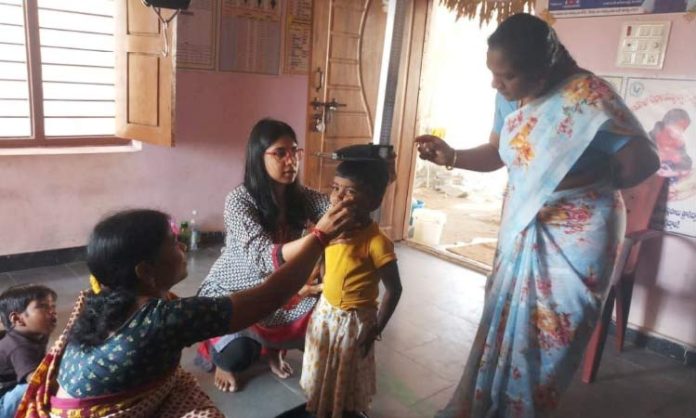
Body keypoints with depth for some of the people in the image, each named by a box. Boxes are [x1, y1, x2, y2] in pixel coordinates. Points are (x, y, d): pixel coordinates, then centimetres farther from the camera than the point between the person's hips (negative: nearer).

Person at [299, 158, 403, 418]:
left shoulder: (376, 242, -28)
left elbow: (393, 289, -20)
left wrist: (376, 329, -17)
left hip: (355, 320, -6)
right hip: (325, 311, 7)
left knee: (348, 376, 16)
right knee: (322, 370, 25)